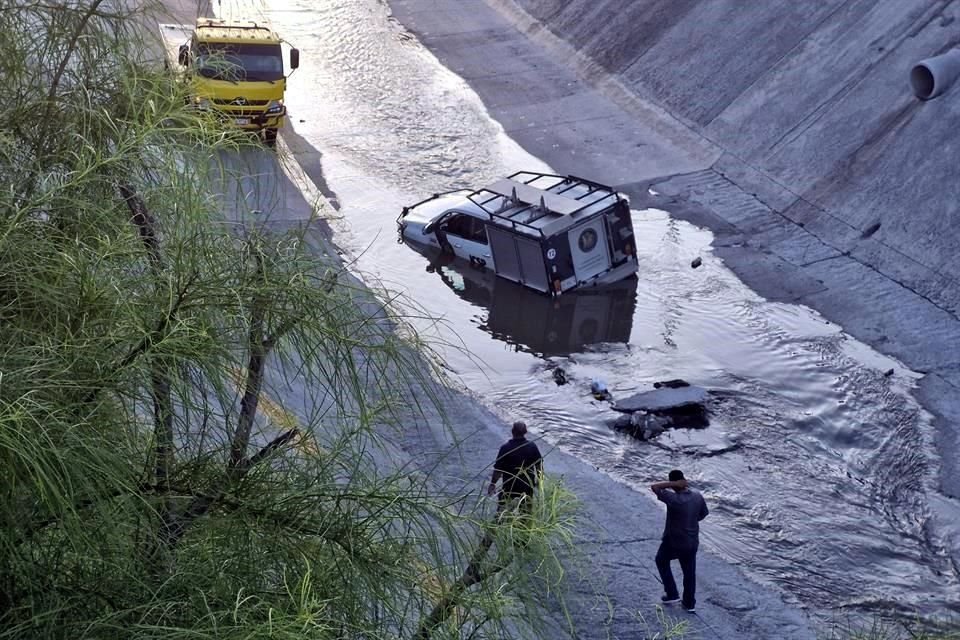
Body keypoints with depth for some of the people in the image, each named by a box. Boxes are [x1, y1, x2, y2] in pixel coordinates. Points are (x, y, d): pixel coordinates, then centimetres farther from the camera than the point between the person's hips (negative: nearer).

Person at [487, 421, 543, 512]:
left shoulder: (505, 448, -19)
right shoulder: (532, 447, -10)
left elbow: (498, 469, -15)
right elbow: (539, 465, 1)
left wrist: (493, 483, -2)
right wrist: (539, 480, 17)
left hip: (509, 486, -2)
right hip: (527, 486, 3)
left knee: (502, 509, 14)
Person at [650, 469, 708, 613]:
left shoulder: (673, 499, -29)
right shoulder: (697, 496, -9)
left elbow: (654, 487, -27)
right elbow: (704, 513, 7)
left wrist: (673, 484, -27)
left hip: (673, 542, -5)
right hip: (692, 542, 5)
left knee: (662, 561, 24)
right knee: (689, 571, 18)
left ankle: (672, 594, 24)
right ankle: (690, 603, 28)